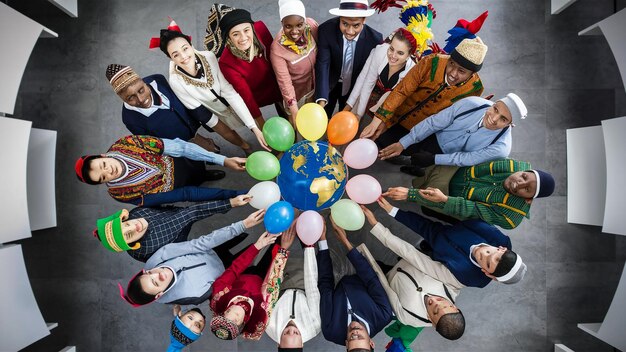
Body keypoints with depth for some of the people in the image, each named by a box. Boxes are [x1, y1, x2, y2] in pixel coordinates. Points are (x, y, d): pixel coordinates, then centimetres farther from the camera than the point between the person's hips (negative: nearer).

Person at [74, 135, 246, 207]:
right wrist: (233, 196, -30)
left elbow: (179, 147, -26)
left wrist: (224, 160, -30)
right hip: (175, 188, -2)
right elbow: (183, 195, -29)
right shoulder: (120, 193, -26)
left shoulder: (125, 144, -26)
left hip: (188, 162, 3)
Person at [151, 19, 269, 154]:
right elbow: (199, 112, -19)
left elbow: (229, 91, -29)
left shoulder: (209, 57, -30)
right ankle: (247, 148, 45)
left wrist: (255, 128, -34)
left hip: (233, 103, 1)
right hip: (214, 114, -1)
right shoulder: (176, 81, -31)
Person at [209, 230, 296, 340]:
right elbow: (272, 285, -38)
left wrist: (257, 246, -37)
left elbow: (233, 271, -34)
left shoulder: (218, 301, -39)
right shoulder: (259, 315, -43)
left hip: (243, 277, 3)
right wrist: (283, 249, -37)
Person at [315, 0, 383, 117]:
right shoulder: (326, 30, -29)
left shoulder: (375, 39, -27)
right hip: (329, 83, 0)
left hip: (353, 87, 1)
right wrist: (321, 100, -45)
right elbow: (322, 64, -33)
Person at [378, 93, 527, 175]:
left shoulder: (500, 148, -30)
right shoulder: (472, 103, -27)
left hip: (452, 162, -1)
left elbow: (466, 159, -21)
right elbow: (434, 122, -21)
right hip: (434, 138, 1)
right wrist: (402, 144, -20)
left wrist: (433, 159, -24)